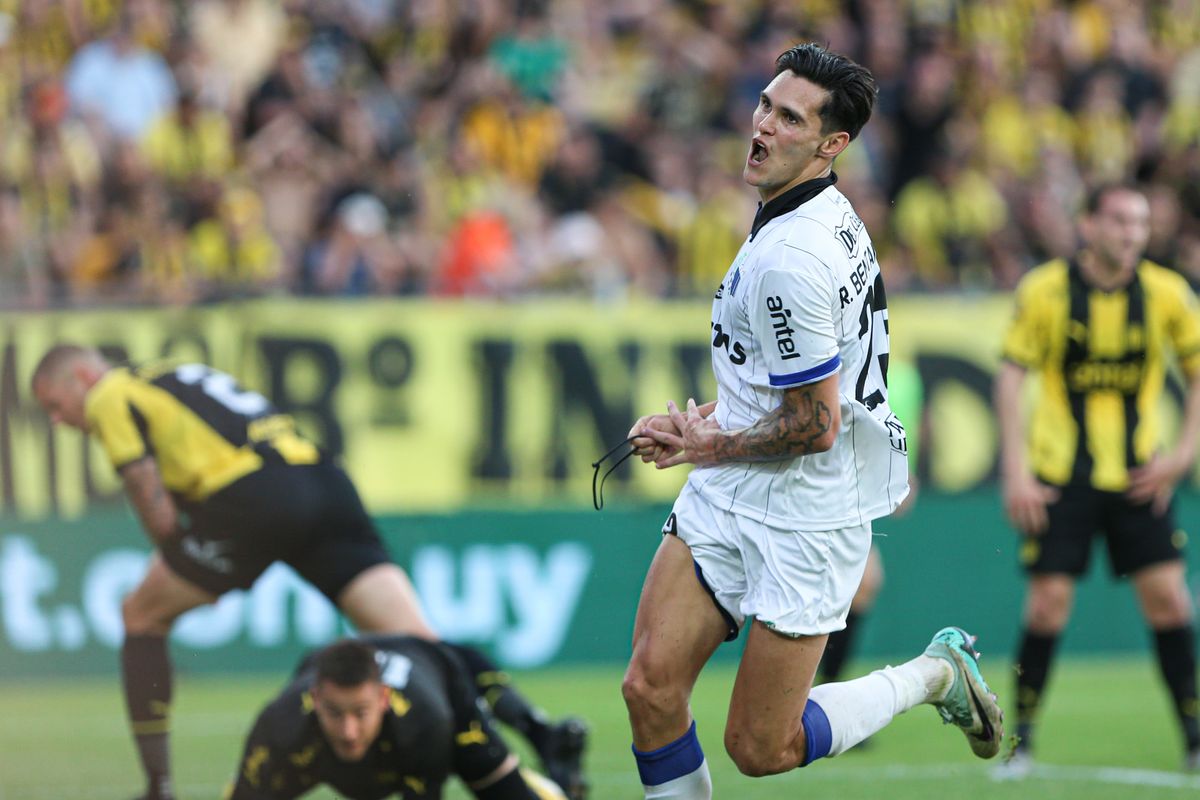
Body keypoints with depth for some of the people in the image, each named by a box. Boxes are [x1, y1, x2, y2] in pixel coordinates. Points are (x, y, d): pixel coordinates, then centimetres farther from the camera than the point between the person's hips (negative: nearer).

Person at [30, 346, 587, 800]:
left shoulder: (110, 397, 10)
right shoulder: (177, 377, 34)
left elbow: (157, 510, 2)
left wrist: (176, 580, 17)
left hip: (255, 494, -7)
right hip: (324, 482, 7)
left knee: (142, 616, 15)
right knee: (415, 640, -5)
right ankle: (544, 734, -24)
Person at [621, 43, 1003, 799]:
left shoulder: (789, 260, -25)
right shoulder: (829, 212, 7)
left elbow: (813, 425, -22)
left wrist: (713, 447, -5)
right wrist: (712, 415, 11)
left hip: (803, 523, -9)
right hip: (724, 505, 9)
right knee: (651, 687, -4)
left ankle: (936, 673, 20)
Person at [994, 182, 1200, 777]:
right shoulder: (1044, 290, -7)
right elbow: (1011, 375, -2)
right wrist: (1015, 470, -8)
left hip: (1138, 476, 2)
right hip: (1059, 475, -2)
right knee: (1048, 601, -6)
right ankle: (1022, 741, 7)